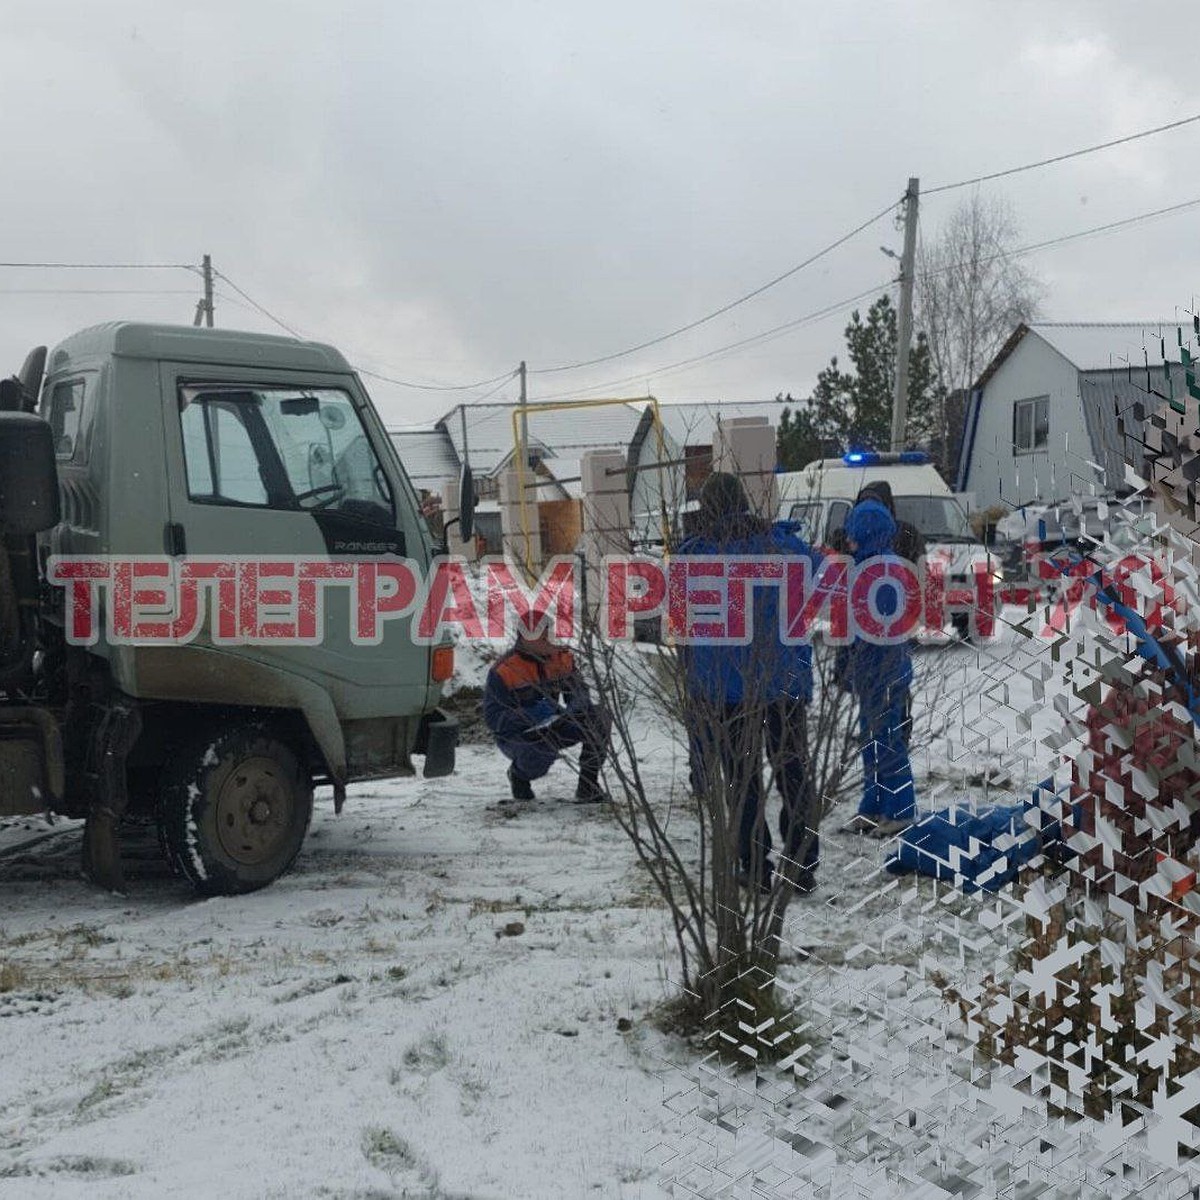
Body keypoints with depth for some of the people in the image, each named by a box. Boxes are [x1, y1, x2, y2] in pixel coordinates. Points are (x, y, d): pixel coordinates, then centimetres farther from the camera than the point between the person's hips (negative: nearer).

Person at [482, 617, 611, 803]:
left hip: (551, 727, 6)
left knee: (601, 716, -13)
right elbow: (493, 717, -22)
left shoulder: (561, 658, -3)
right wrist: (530, 721, -37)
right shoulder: (504, 671, -20)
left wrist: (576, 709, -21)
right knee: (544, 747, -40)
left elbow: (579, 690, 4)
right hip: (516, 736, -6)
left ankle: (588, 786, -3)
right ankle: (519, 773, 0)